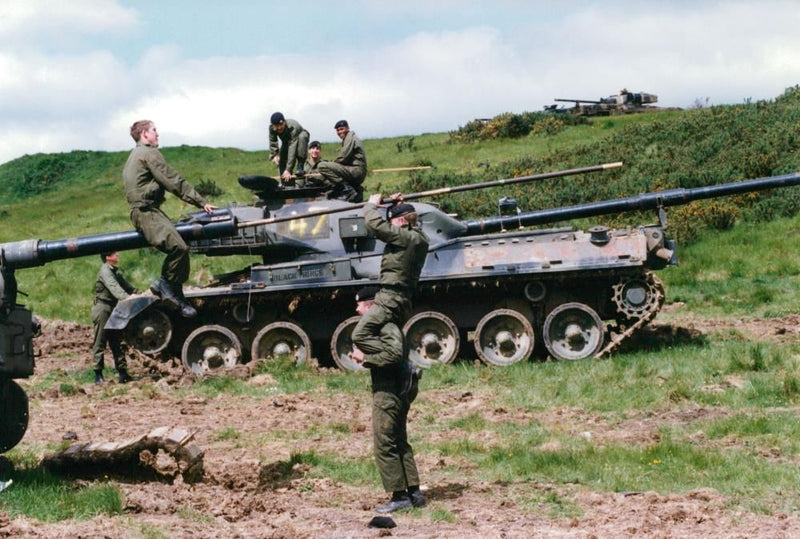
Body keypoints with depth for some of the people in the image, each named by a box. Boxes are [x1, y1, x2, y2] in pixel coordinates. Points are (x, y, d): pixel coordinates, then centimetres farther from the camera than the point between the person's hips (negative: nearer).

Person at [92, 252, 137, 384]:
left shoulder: (115, 271, 14)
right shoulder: (105, 271, -14)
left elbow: (126, 285, 13)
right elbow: (114, 287, -29)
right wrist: (126, 298, -42)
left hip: (112, 309, 9)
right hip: (102, 308, -9)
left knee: (115, 343, 9)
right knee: (100, 343, -4)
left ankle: (123, 373, 11)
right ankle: (98, 375, -1)